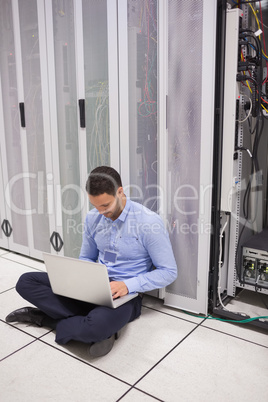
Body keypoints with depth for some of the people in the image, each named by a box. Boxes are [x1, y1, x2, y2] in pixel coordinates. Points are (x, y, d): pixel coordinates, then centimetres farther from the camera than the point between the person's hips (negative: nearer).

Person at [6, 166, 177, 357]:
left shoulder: (149, 222, -16)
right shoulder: (93, 218, 2)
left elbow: (169, 271, -12)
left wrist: (128, 285, -24)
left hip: (126, 293, -6)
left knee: (97, 325, -40)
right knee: (26, 282, -7)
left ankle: (44, 317, -8)